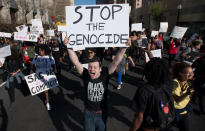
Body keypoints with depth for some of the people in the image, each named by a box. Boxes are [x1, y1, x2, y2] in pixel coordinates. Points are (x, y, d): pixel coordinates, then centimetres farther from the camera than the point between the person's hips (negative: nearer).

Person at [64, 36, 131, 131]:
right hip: (88, 112, 0)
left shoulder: (105, 75, -19)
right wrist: (69, 47, -37)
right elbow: (76, 62, -27)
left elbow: (115, 62, -27)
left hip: (102, 112, 0)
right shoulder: (85, 75, -18)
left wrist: (124, 48, -36)